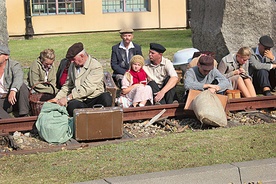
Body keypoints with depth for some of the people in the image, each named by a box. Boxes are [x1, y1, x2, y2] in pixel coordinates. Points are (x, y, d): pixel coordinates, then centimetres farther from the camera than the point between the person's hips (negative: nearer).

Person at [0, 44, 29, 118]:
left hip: (14, 98, -1)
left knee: (22, 86, -31)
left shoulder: (14, 65, -4)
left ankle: (24, 116, -28)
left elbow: (18, 77, -27)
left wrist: (13, 91, -47)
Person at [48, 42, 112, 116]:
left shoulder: (96, 66, -6)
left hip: (94, 99, -3)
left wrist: (68, 98, -18)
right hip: (79, 101, 3)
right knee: (72, 105, -35)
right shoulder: (72, 66, 18)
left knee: (106, 97, -38)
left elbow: (87, 88, -16)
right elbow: (67, 86, 27)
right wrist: (57, 98, 10)